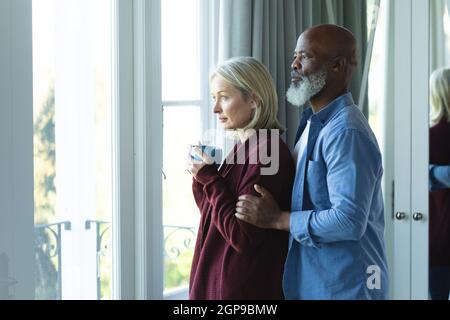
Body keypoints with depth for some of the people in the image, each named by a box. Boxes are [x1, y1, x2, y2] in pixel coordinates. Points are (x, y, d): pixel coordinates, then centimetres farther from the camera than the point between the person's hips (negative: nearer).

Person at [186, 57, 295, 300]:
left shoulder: (266, 152, -18)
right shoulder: (244, 146, 7)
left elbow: (242, 236, -21)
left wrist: (208, 177, -15)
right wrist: (200, 175, -2)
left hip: (244, 288, -8)